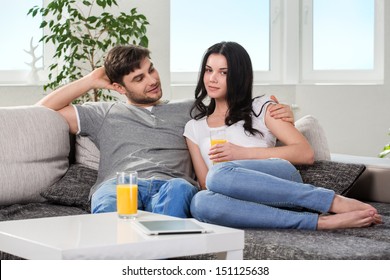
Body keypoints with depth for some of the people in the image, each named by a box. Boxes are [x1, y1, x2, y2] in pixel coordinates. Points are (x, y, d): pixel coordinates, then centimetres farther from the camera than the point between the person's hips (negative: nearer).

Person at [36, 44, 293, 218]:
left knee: (178, 188, -39)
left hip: (172, 185, 1)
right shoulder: (105, 114, 31)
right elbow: (45, 109, 30)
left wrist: (276, 113, 13)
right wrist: (92, 81, 28)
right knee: (109, 201, -40)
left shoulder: (190, 111, 33)